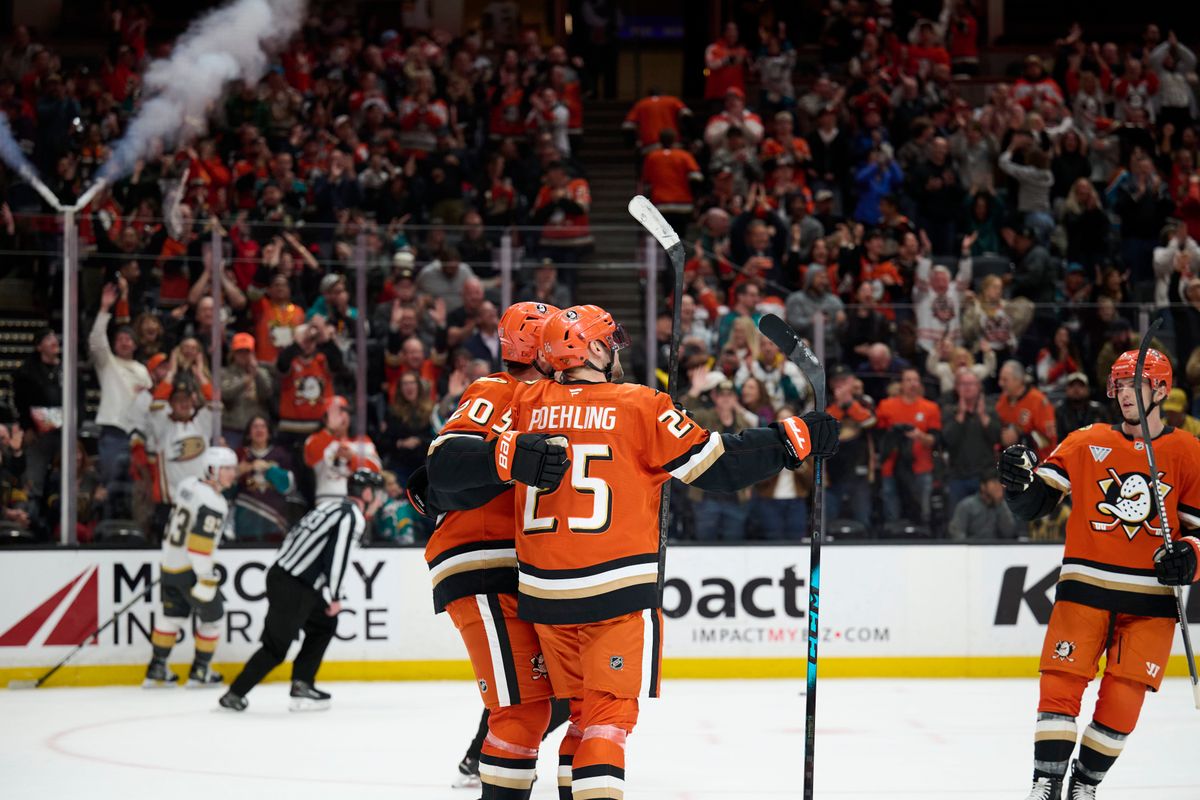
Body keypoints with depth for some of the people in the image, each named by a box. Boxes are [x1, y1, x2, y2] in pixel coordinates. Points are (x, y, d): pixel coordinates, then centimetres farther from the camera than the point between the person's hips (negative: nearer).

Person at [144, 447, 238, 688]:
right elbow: (200, 545, -27)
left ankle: (156, 670, 22)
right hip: (190, 570, -8)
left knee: (172, 615, 19)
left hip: (169, 564, 8)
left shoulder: (188, 485, 5)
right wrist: (206, 580, -25)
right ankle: (200, 672, 16)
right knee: (212, 615, 9)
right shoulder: (212, 504, -22)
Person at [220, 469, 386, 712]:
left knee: (324, 625, 20)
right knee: (276, 648, -2)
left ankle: (301, 685, 16)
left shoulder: (333, 508, 19)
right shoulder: (352, 517, -10)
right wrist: (334, 598, -5)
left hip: (281, 575, 10)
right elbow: (336, 558, -17)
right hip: (293, 589, -10)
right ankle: (235, 695, 4)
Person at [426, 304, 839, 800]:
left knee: (583, 706, 18)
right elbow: (719, 466, -1)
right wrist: (794, 439, 7)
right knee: (610, 711, -3)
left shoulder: (525, 405, 5)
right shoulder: (639, 406, -5)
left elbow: (445, 463, -2)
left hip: (543, 591, 4)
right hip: (618, 590, -4)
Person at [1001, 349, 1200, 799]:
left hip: (1151, 600, 0)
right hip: (1085, 588, 0)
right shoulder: (1087, 443, 3)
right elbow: (1033, 505, 2)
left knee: (1123, 698, -4)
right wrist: (1020, 479, -19)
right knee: (1062, 682, -10)